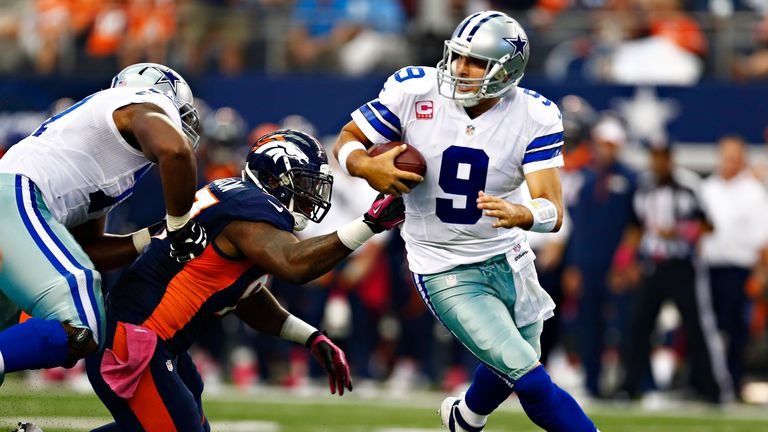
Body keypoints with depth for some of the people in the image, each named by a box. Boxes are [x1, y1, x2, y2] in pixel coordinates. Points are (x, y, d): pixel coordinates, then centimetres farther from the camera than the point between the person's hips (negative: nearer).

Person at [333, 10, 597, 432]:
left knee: (508, 371, 24)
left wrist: (521, 214, -44)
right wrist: (367, 167, -26)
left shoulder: (534, 117, -14)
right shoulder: (413, 92, -16)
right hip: (445, 269, -3)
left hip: (508, 259, 3)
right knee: (529, 379, -16)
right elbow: (348, 140, -3)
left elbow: (552, 211, -20)